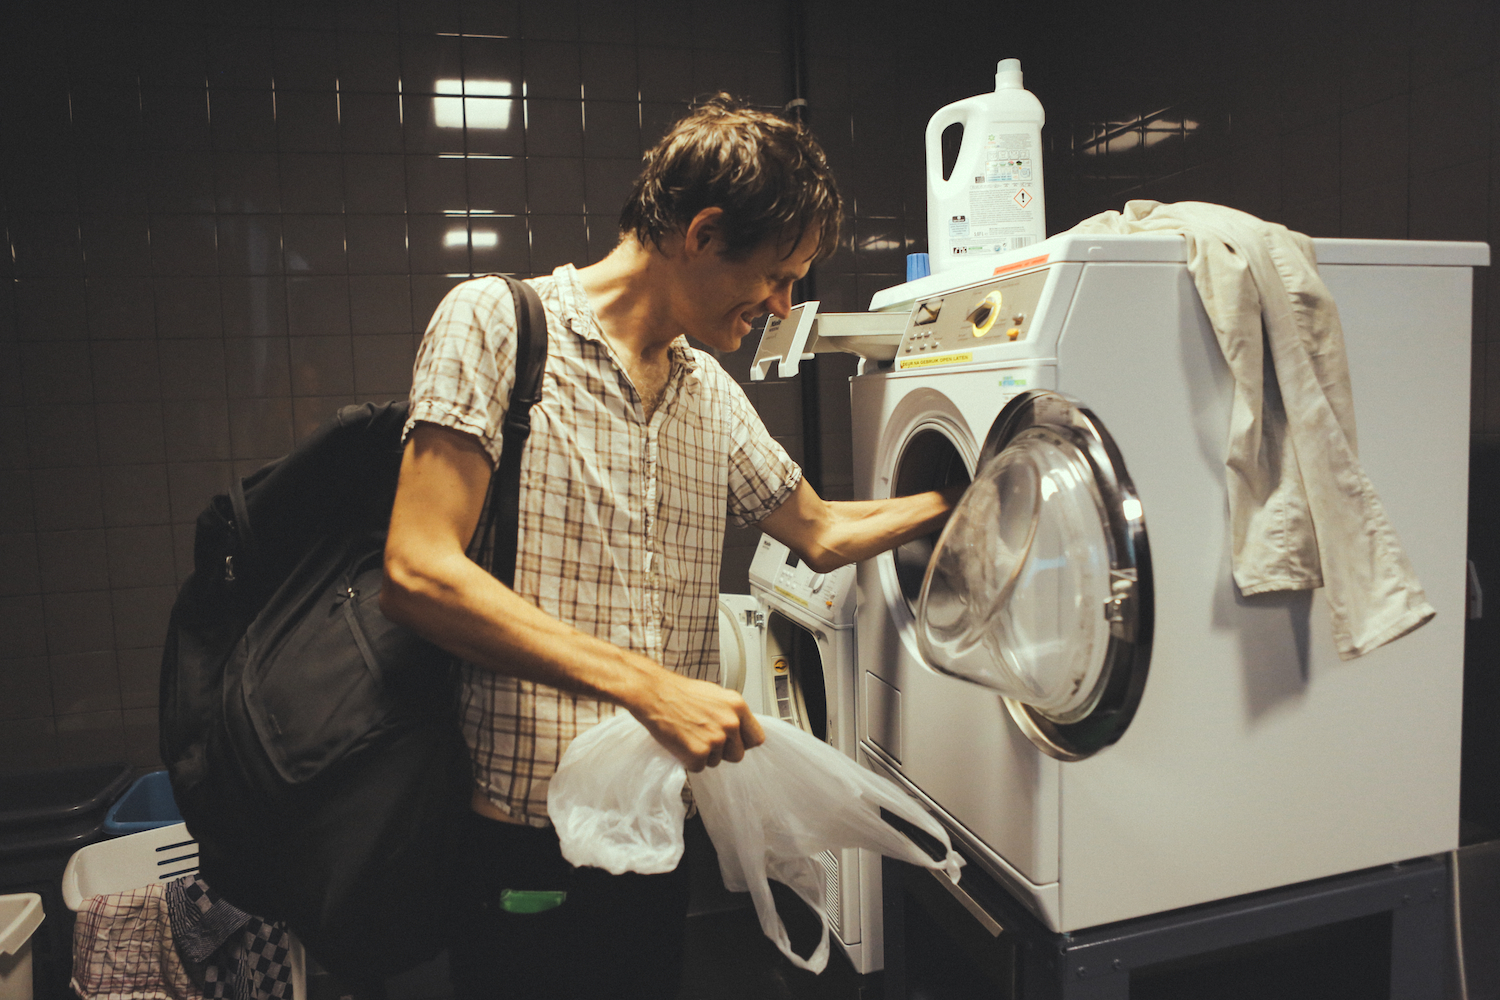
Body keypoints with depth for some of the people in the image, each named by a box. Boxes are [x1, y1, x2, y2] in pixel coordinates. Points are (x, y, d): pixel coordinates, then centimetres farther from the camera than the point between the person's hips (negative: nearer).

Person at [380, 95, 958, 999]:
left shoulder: (710, 393, 12)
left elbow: (821, 532, 25)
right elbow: (419, 575, -18)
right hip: (524, 837, -6)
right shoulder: (497, 321, -8)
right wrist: (650, 687, -21)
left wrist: (955, 502, 24)